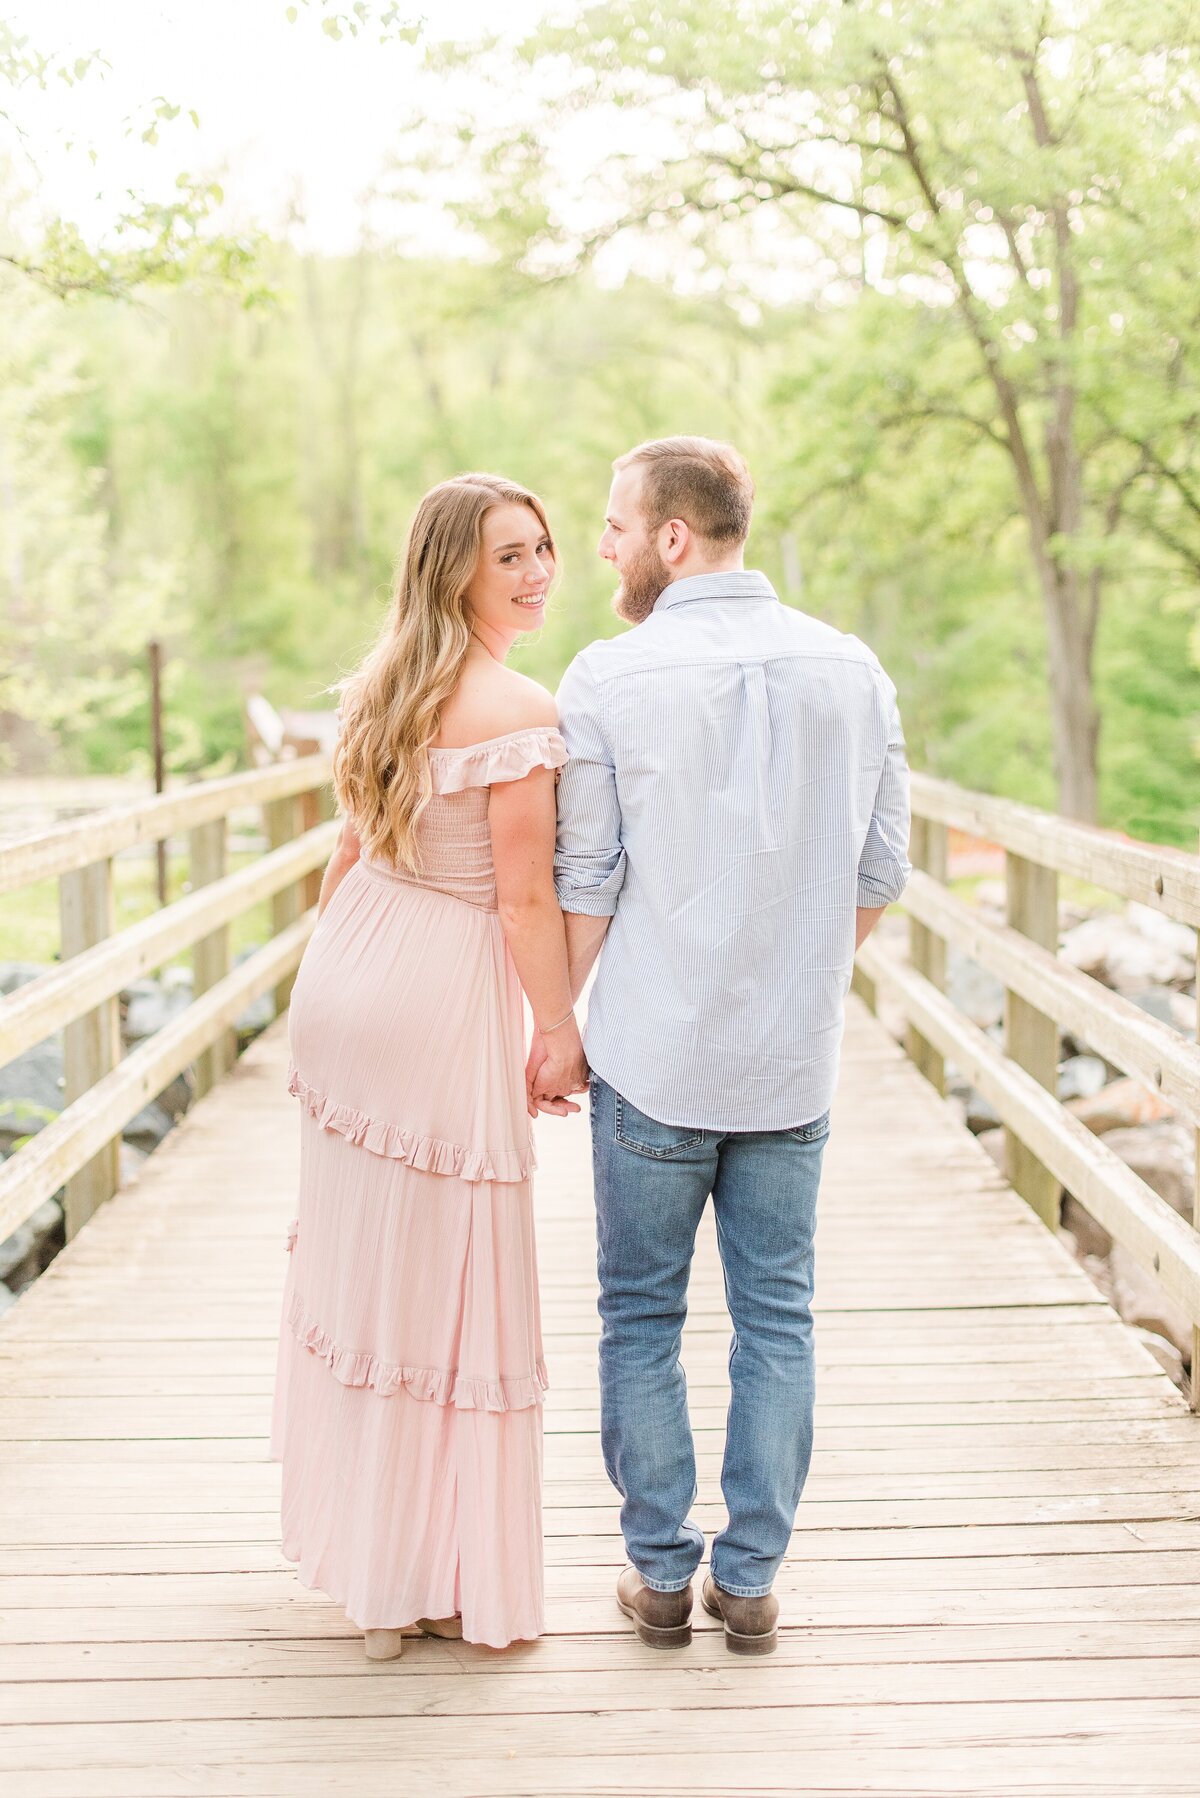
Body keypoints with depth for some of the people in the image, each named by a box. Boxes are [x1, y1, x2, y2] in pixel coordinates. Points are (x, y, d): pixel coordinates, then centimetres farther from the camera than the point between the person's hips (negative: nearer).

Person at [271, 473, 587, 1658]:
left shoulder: (381, 688, 8)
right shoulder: (517, 712, -17)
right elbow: (525, 900, -17)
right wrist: (561, 1033, -7)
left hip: (347, 986, 8)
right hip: (444, 1005, -8)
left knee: (355, 1260, 18)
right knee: (447, 1281, 3)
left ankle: (356, 1538, 34)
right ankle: (435, 1576, 15)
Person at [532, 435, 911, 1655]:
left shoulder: (612, 678, -10)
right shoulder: (852, 671, 1)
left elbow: (587, 884, -7)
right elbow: (880, 876, 5)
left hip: (654, 1055, -3)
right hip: (795, 1060, 3)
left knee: (641, 1316, 12)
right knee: (776, 1319, 12)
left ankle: (662, 1572, 20)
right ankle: (751, 1580, 19)